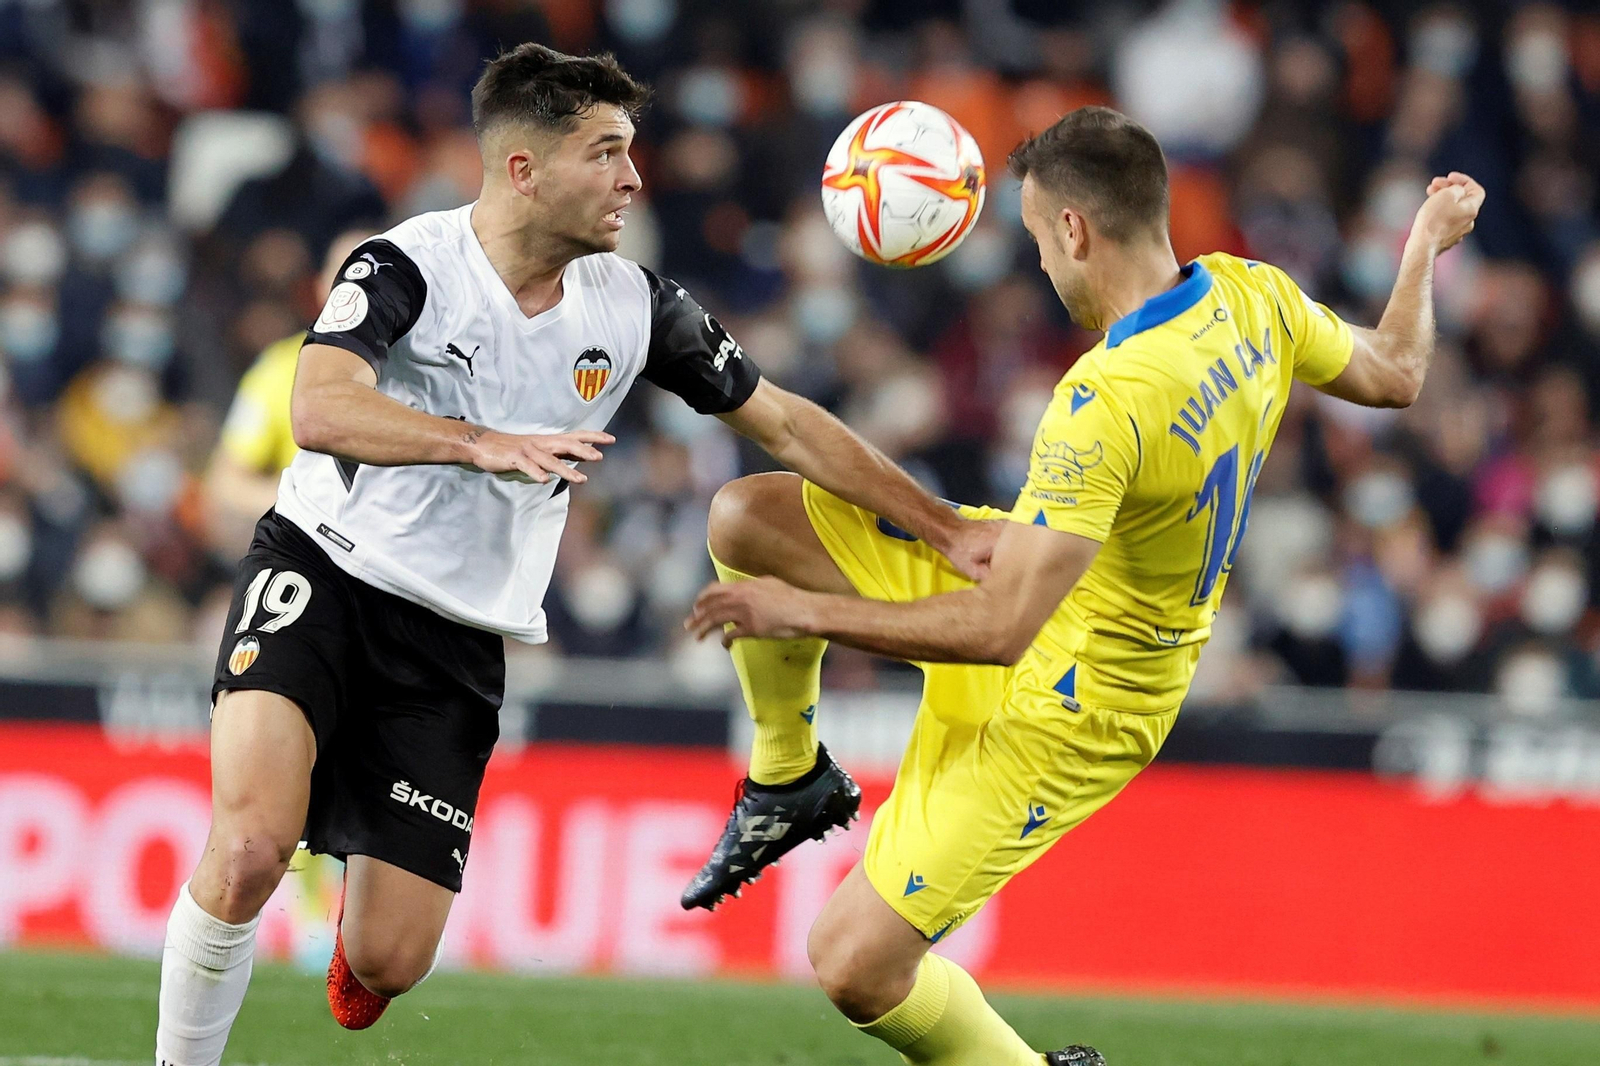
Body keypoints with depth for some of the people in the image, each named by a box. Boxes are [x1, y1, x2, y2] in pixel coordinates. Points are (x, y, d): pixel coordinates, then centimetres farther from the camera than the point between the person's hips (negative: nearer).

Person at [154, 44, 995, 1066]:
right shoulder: (409, 268, -13)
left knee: (389, 963, -6)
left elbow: (787, 425, 13)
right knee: (250, 851, -30)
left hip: (457, 643, 4)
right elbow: (320, 409, -30)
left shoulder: (634, 307, 2)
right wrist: (487, 445, -43)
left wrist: (949, 529, 12)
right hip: (325, 571, -4)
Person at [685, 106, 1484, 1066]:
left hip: (1062, 707, -9)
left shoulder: (1108, 405, -37)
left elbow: (999, 631, -37)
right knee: (746, 518, 1)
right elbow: (1396, 374, 9)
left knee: (856, 965, -10)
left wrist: (804, 611, -27)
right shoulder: (1252, 299, -12)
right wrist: (1431, 241, 29)